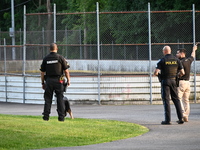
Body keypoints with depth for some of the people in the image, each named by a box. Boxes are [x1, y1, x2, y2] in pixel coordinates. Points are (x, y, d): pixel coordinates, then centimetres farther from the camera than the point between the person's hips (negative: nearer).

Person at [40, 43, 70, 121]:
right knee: (60, 99, 3)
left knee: (48, 99, 6)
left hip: (49, 80, 1)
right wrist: (68, 80, 9)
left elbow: (42, 72, 6)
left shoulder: (45, 59, 4)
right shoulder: (60, 57, -2)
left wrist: (43, 83, 13)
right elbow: (66, 70, -2)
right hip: (58, 80, -1)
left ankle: (46, 116, 2)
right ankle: (61, 116, 1)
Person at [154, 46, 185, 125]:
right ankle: (180, 118, 5)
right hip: (173, 81, 4)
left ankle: (168, 120, -6)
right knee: (176, 99, 11)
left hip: (165, 81, -4)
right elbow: (182, 72, 2)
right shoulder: (176, 60, 4)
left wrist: (157, 72, 12)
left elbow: (155, 73, -13)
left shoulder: (162, 60, -7)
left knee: (166, 100, -2)